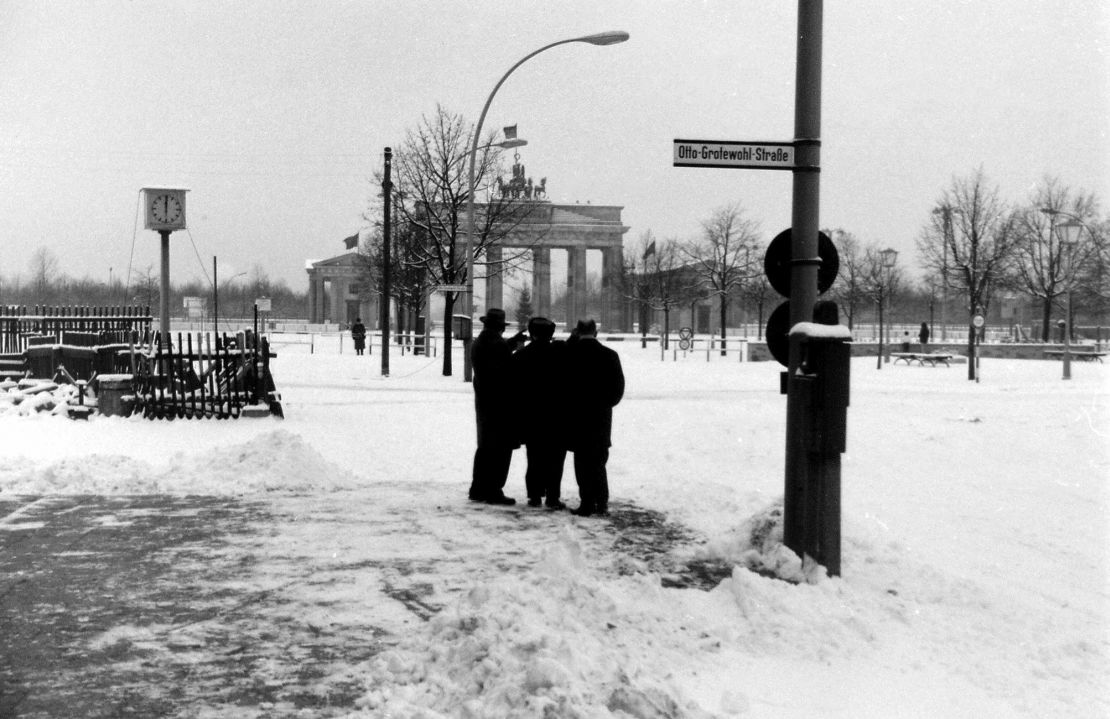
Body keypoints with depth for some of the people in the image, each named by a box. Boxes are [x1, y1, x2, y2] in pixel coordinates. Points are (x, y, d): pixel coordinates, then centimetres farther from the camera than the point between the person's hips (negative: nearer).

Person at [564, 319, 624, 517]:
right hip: (602, 417, 3)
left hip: (577, 415, -3)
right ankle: (601, 502, 14)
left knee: (583, 462, 2)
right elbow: (619, 386, 0)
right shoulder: (609, 355, -2)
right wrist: (606, 404, 12)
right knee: (598, 461, 14)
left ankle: (588, 503, 0)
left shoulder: (570, 353, -9)